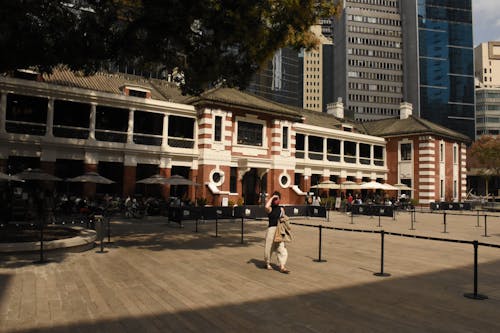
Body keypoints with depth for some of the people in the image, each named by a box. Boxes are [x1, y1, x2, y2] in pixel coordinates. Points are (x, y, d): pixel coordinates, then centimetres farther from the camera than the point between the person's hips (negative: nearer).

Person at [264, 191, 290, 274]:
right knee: (269, 247, 5)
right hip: (271, 229, -3)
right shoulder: (270, 208, 0)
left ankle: (282, 266, -4)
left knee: (282, 248, -4)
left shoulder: (281, 209, 13)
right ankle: (267, 263, 27)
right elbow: (266, 206, -25)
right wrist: (271, 197, -15)